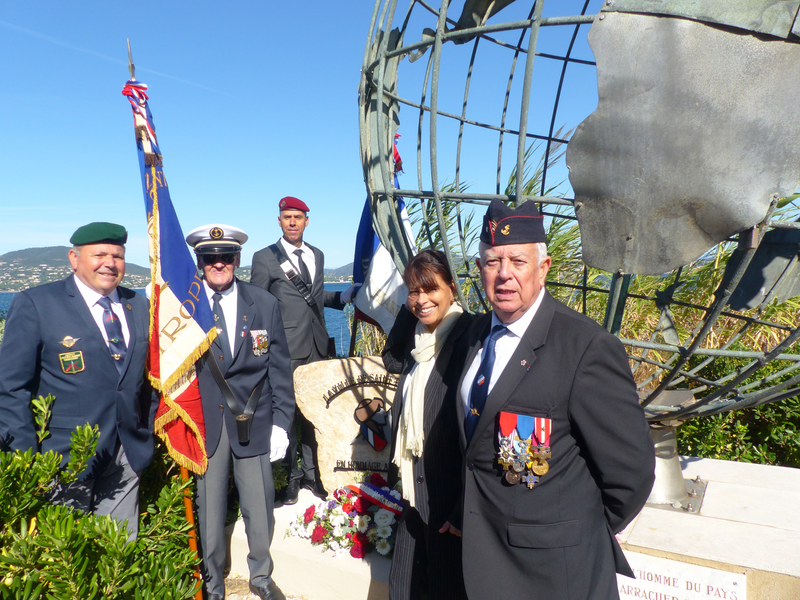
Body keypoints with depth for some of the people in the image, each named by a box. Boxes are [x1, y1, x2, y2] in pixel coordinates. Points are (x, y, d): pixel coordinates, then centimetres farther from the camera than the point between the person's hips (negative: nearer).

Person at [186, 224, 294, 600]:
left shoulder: (265, 304, 1)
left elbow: (280, 369, 3)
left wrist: (281, 423, -2)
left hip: (253, 421, 1)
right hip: (202, 421, -1)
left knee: (260, 508, 11)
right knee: (208, 507, 11)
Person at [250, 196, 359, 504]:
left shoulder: (317, 255, 14)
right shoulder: (265, 257, -1)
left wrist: (342, 297, 6)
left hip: (317, 346, 5)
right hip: (286, 350, -5)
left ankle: (312, 473, 27)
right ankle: (292, 476, 21)